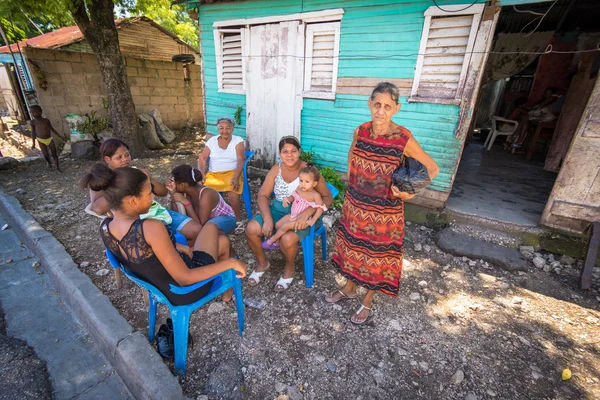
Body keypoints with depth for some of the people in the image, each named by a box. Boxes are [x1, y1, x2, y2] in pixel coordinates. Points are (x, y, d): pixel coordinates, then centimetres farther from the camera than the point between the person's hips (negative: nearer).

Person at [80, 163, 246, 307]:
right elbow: (184, 278, -30)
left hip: (162, 288, 7)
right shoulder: (151, 228, -36)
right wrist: (230, 262, -22)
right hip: (187, 290, -6)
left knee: (222, 241, 24)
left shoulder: (105, 227, -11)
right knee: (211, 227, 19)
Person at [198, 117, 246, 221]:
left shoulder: (238, 141, 0)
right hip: (213, 174, 3)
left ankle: (237, 217, -6)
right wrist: (201, 173, -11)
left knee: (233, 194, -31)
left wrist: (236, 177, -24)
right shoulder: (212, 141, 10)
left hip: (232, 173, -3)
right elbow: (202, 158, 7)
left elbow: (241, 160, -10)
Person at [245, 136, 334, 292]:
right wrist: (267, 218, -19)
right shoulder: (276, 169, -1)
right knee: (251, 229, -17)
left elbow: (328, 198, -16)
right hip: (278, 210, 5)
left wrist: (307, 212, -32)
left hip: (302, 214, -4)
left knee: (287, 239, -33)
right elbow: (262, 195, -2)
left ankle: (289, 268, 5)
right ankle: (262, 263, 13)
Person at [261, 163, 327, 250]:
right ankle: (277, 242, 25)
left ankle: (272, 239, 5)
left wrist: (313, 220, -28)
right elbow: (293, 197, 11)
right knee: (278, 224, 4)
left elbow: (320, 208, -20)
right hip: (293, 215, 7)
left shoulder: (315, 195, -22)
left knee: (286, 226, -19)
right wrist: (286, 199, -12)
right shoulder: (298, 189, -6)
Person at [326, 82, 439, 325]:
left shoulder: (404, 139, -19)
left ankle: (368, 301, 38)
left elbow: (433, 168, -6)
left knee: (377, 255, 14)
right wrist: (350, 176, 8)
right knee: (352, 248, 20)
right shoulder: (361, 131, -7)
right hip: (355, 204, 4)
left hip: (385, 210, -4)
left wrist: (413, 192, -18)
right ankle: (349, 288, 46)